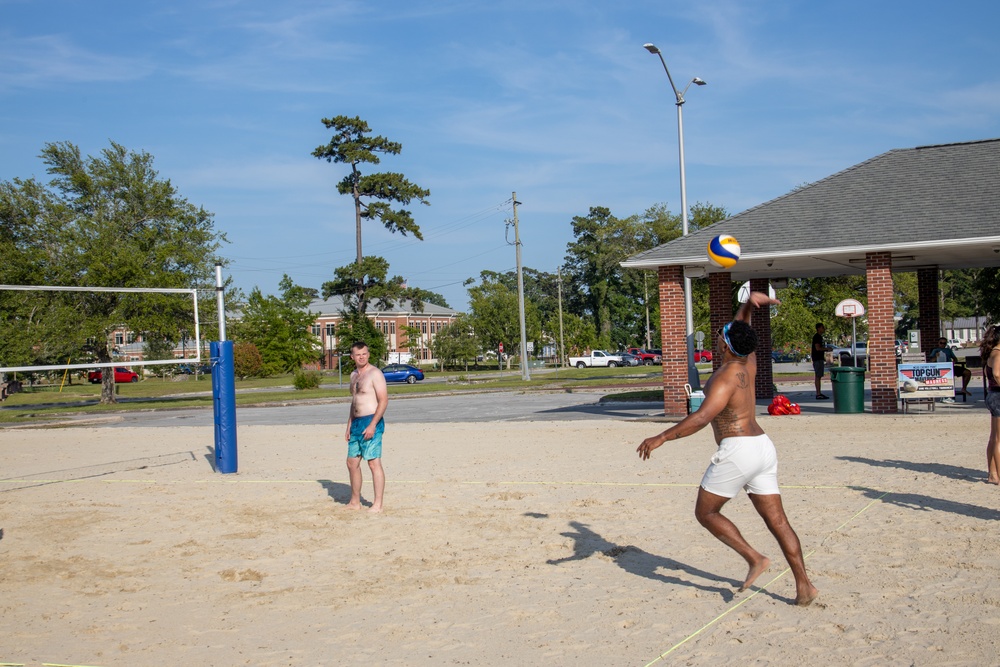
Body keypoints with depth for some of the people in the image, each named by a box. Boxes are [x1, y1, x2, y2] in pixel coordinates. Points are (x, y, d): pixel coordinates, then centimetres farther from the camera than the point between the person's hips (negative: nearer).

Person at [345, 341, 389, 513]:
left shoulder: (375, 374, -10)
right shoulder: (354, 375, 16)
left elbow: (384, 401, -16)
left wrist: (372, 425, -22)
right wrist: (349, 426, 19)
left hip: (371, 423, -9)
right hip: (356, 423, 9)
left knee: (374, 463, -9)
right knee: (352, 463, 12)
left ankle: (377, 505, -6)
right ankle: (355, 502, 23)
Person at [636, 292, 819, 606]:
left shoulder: (725, 378, -14)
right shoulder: (748, 364, 9)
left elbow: (701, 417, -27)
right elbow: (741, 329, 28)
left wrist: (661, 438, -26)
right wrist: (749, 303, 11)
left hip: (737, 450, -9)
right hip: (763, 447, 9)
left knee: (705, 512, 7)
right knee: (776, 520, 8)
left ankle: (754, 558, 0)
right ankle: (804, 586, 7)